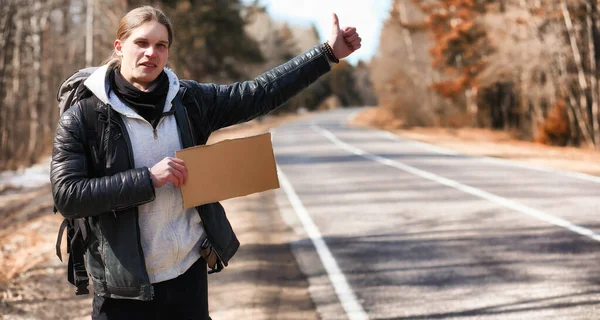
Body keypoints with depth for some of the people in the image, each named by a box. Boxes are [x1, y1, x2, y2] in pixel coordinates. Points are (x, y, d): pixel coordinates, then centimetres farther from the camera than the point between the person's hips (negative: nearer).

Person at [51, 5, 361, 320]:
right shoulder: (82, 117, -10)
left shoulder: (188, 99, 2)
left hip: (190, 271, 4)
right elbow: (66, 195, -17)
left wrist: (328, 53, 6)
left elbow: (259, 93, 7)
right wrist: (148, 178, -22)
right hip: (123, 285, -4)